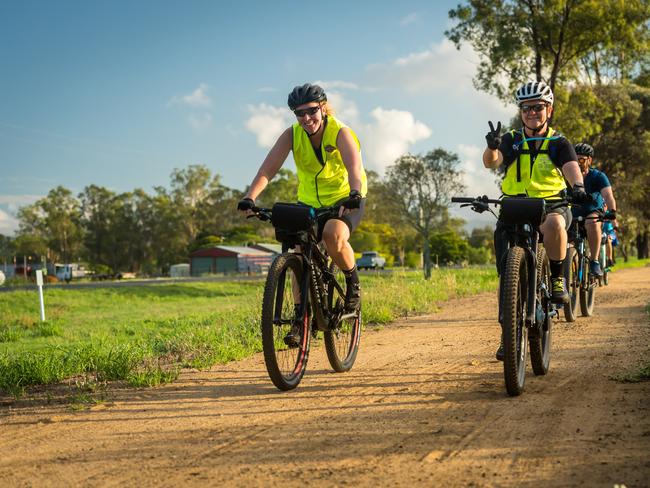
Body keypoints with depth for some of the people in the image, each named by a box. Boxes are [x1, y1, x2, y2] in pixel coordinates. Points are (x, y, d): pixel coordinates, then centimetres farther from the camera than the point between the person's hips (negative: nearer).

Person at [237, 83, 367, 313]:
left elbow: (355, 167, -39)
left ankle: (353, 283, -7)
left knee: (333, 235, -33)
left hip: (344, 199, -4)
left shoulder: (340, 133, -22)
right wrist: (249, 198, -42)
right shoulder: (292, 135, -13)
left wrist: (354, 194, -60)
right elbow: (268, 168, -25)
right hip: (309, 202, 4)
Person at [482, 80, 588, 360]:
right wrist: (492, 146, -35)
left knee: (553, 223, -39)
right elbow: (491, 162, -12)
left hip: (551, 205, -2)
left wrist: (578, 186, -37)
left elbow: (571, 166, -14)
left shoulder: (558, 143, 5)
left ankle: (557, 279, -18)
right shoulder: (511, 141, 7)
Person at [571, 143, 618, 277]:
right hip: (574, 215, 3)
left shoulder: (598, 176, -11)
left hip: (594, 212, -3)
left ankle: (594, 262, -30)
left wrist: (612, 212, -45)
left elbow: (608, 195, -26)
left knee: (592, 223, -37)